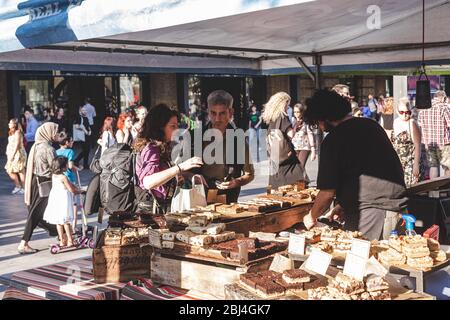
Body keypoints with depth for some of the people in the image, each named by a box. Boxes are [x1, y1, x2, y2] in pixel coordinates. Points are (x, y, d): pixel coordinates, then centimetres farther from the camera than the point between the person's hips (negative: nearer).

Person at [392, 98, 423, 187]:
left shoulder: (412, 124, -11)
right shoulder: (396, 122, 9)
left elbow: (417, 145, -14)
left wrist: (416, 165, -19)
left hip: (410, 162, -6)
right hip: (398, 163, 7)